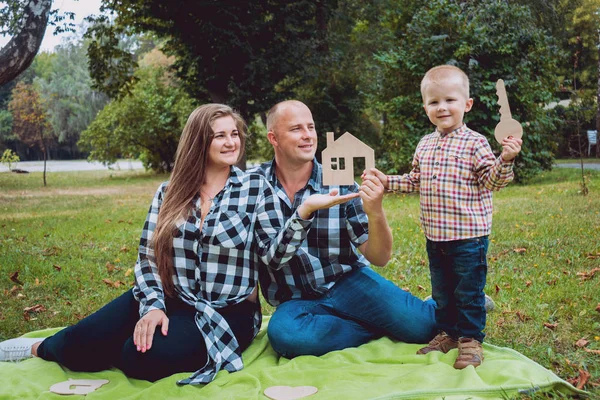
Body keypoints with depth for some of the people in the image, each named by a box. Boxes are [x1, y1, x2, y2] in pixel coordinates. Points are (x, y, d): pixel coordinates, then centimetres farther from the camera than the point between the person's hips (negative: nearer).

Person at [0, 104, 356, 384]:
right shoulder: (170, 193, 5)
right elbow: (148, 256, 1)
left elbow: (274, 253, -10)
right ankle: (43, 347, 20)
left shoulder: (256, 188, -3)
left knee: (143, 357, -29)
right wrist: (153, 305, -15)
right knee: (81, 345, -18)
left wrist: (305, 210, -26)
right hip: (169, 299, 3)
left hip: (228, 311, -3)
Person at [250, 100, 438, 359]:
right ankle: (377, 328, -9)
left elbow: (379, 258, -7)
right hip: (296, 301, 1)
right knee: (282, 333, -33)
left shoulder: (340, 184, -7)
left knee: (418, 324, -24)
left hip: (349, 282, -1)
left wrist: (376, 213, -25)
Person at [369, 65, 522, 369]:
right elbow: (416, 181, 20)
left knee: (468, 292, 4)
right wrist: (387, 181, 12)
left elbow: (491, 180, -13)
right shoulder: (425, 145, 9)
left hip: (468, 236, -6)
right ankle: (447, 333, 32)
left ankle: (470, 339, 18)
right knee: (441, 292, 17)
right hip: (435, 237, 6)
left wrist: (505, 160, -30)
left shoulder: (475, 143, -9)